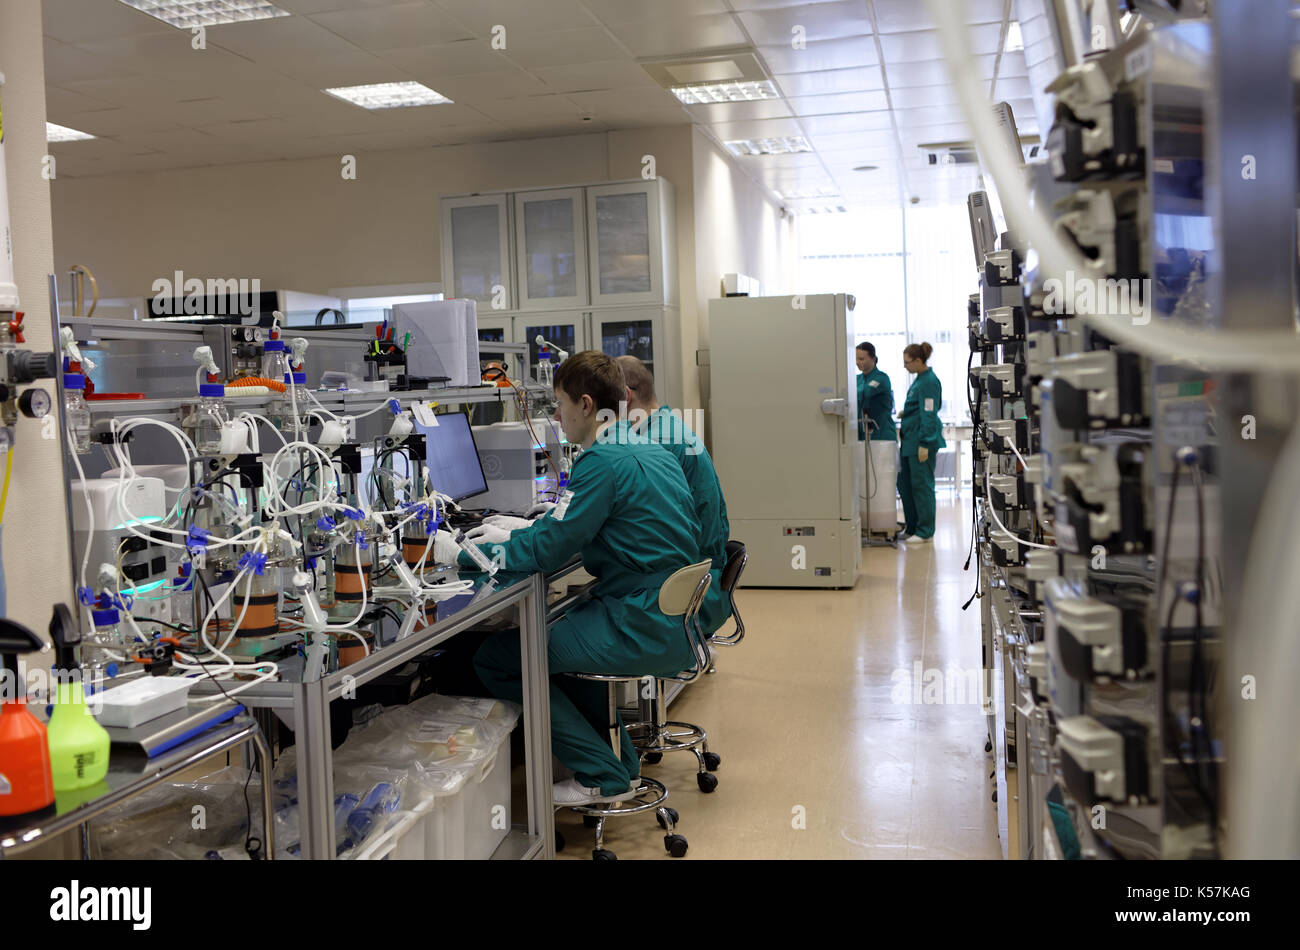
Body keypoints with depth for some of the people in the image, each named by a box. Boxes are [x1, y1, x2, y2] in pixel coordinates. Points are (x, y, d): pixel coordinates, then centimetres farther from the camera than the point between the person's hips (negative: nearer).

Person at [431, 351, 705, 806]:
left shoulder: (603, 462, -16)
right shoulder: (651, 451, 14)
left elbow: (547, 550, -15)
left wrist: (460, 554, -5)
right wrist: (525, 531, 23)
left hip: (641, 631, -10)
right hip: (675, 621, 10)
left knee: (494, 658, -4)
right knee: (552, 635, 31)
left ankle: (604, 777, 3)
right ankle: (619, 761, 30)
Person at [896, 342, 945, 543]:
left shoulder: (929, 382, -16)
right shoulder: (920, 379, 14)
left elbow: (929, 414, -20)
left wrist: (924, 445, -22)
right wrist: (907, 414, 14)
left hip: (921, 441, -10)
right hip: (910, 440, 10)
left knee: (922, 485, -3)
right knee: (904, 483, 14)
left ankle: (925, 531, 6)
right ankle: (911, 527, 24)